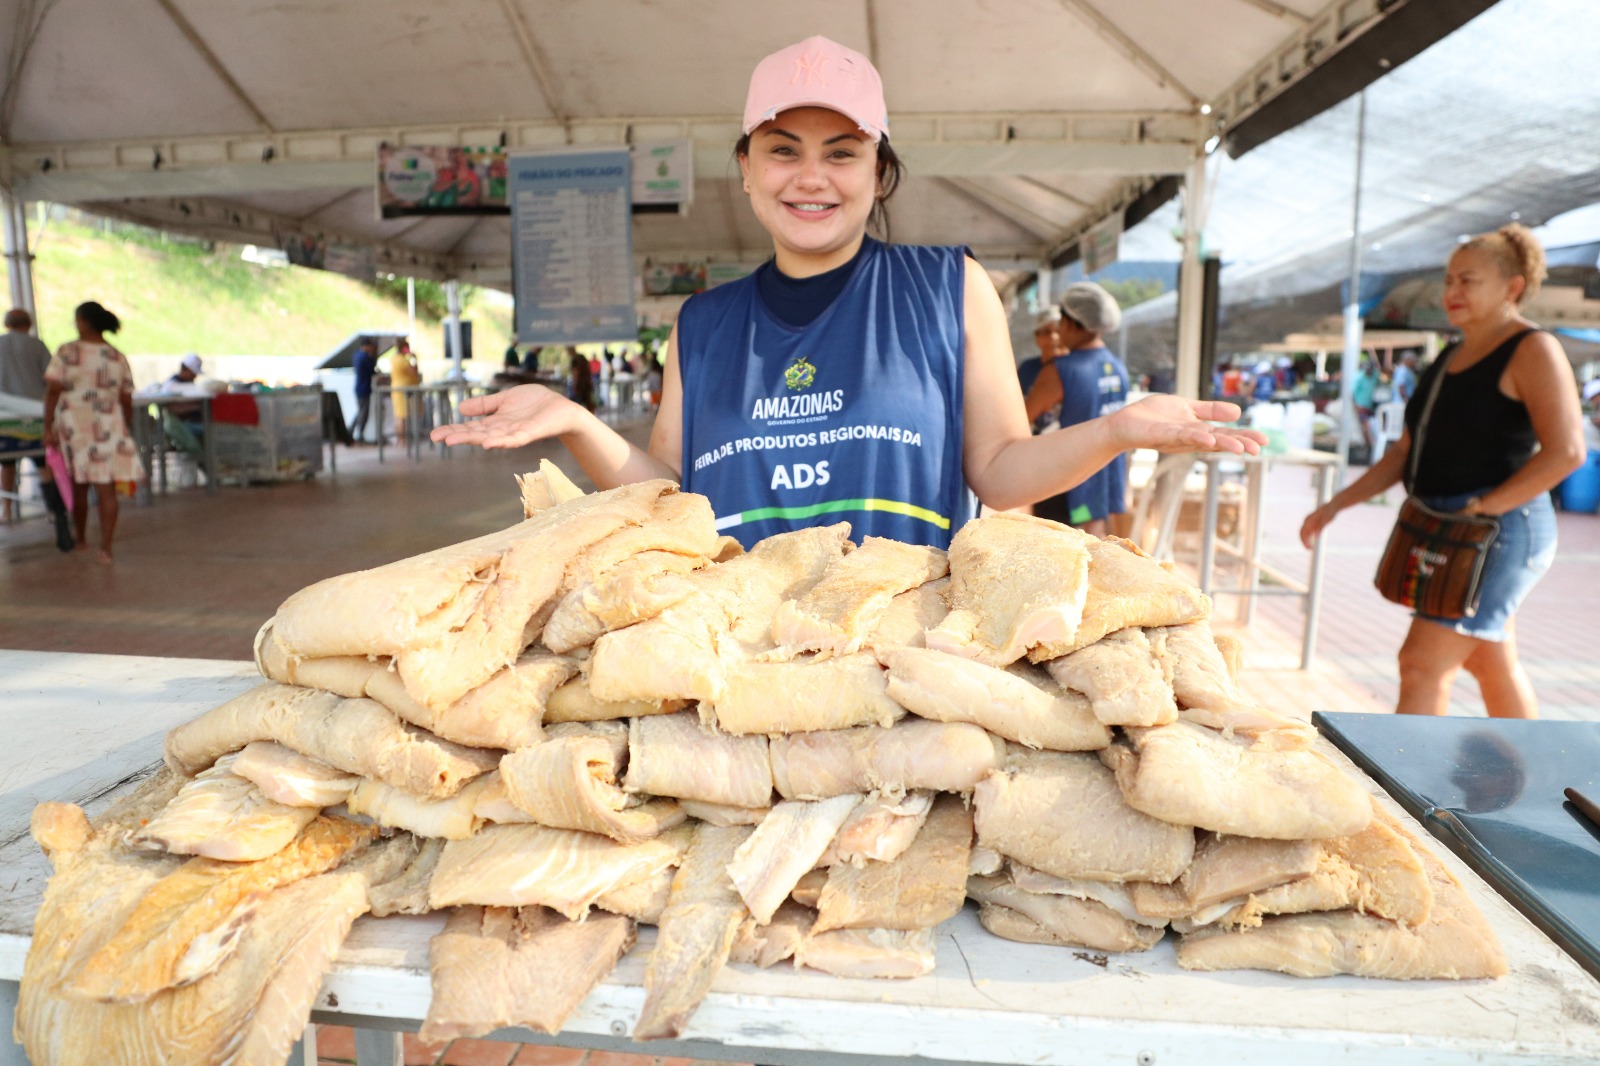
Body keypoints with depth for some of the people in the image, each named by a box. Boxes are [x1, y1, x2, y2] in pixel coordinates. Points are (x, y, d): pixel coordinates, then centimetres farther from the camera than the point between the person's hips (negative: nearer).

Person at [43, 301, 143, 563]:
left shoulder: (67, 352, -5)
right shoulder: (118, 358, 2)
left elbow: (52, 391, -10)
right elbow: (126, 401, 3)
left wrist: (48, 426, -6)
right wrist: (127, 432, 13)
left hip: (73, 427, -1)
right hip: (108, 430, 1)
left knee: (78, 487, 15)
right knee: (106, 489, 0)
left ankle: (81, 539, 30)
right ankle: (105, 547, -4)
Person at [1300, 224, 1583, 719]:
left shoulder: (1532, 350, -9)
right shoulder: (1451, 357, 15)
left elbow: (1565, 451, -19)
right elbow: (1407, 451, 15)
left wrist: (1479, 509, -21)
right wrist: (1336, 504, 7)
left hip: (1498, 531, -8)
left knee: (1423, 664, -11)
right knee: (1494, 666, 18)